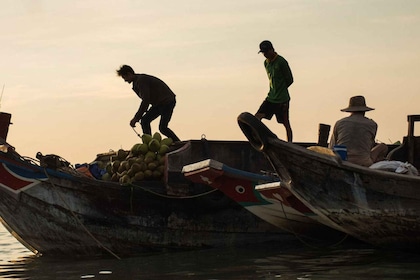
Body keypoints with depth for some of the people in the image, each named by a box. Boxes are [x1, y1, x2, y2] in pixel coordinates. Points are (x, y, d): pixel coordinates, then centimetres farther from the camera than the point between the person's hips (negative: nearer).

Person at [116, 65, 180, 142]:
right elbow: (146, 100, 17)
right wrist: (138, 116, 11)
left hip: (167, 101, -10)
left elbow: (146, 101, -28)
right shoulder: (137, 82, 12)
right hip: (159, 103, 10)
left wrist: (136, 118, -26)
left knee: (162, 128, -16)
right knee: (144, 120, 3)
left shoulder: (141, 81, -20)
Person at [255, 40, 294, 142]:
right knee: (257, 117, -4)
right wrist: (274, 91, 8)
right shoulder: (266, 63, 10)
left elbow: (290, 80, -7)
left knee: (286, 124, 0)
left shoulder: (281, 62, -12)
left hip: (282, 99, -7)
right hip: (270, 98, 7)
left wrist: (280, 90, 3)